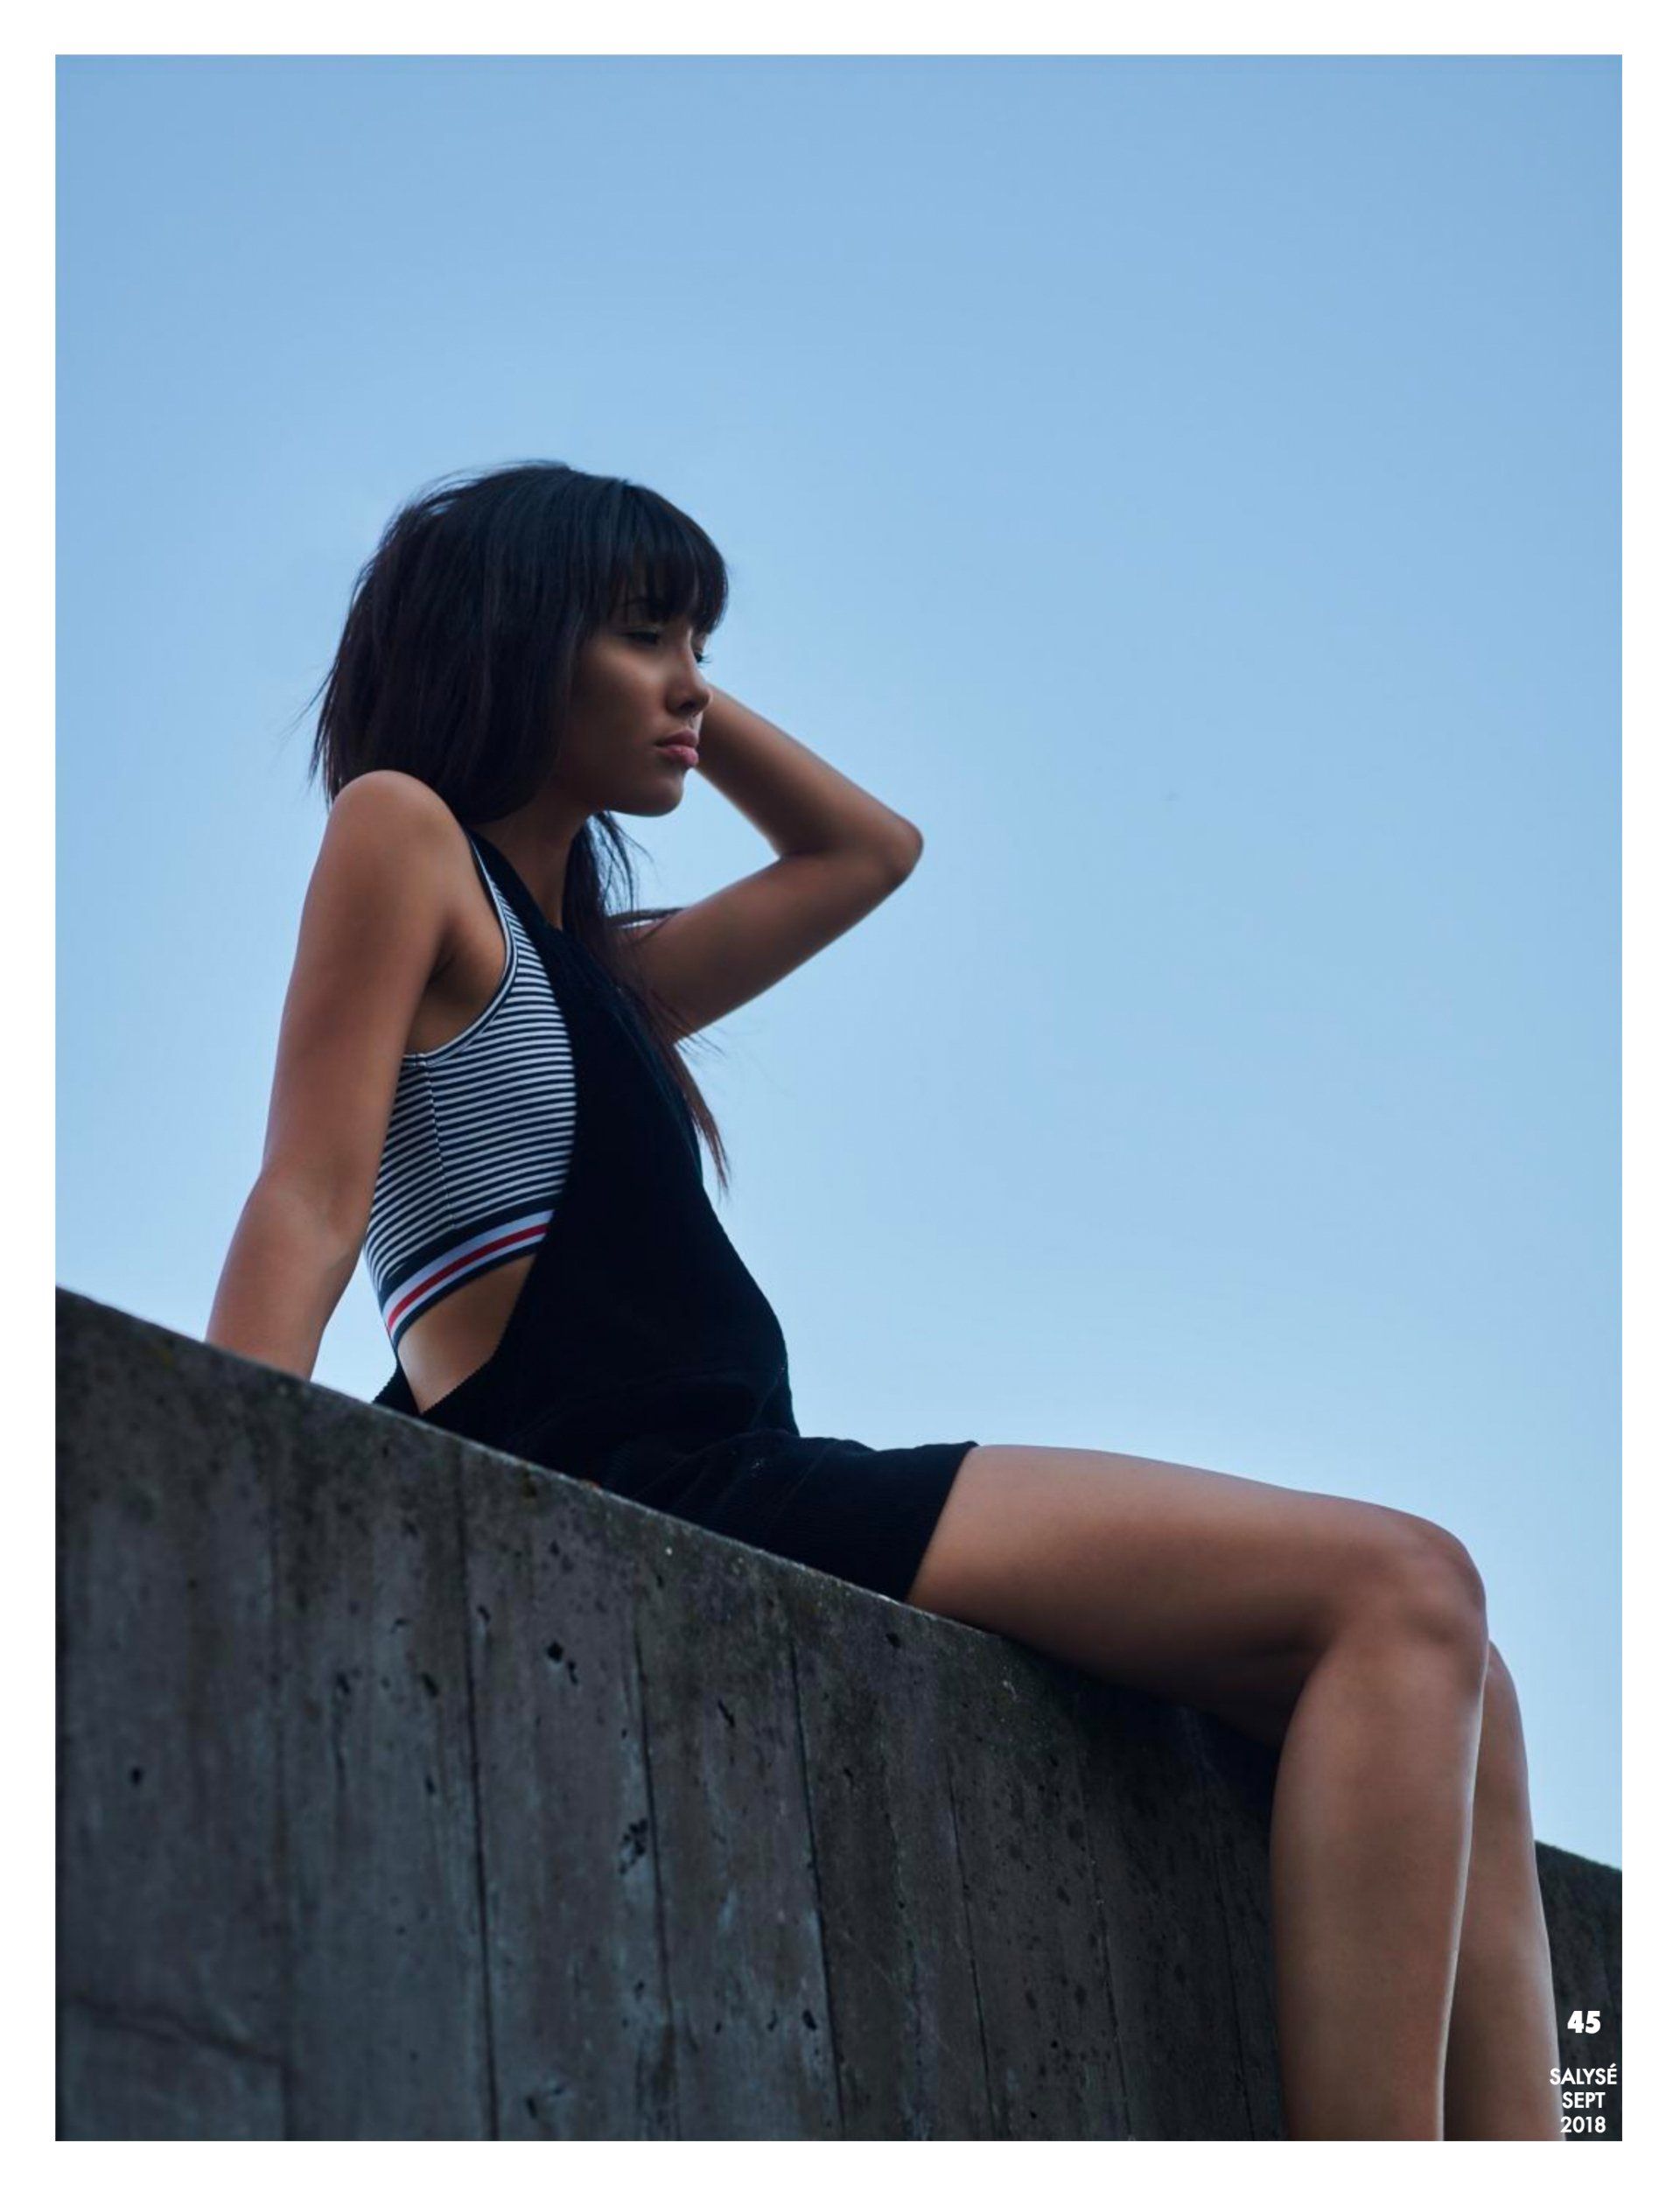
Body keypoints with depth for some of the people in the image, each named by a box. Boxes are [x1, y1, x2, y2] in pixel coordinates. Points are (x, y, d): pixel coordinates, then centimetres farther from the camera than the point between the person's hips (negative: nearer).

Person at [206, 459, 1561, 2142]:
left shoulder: (593, 968, 28)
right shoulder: (401, 834, 4)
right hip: (620, 1494, -10)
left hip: (739, 1503, 10)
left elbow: (868, 848, 41)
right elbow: (310, 1202, -9)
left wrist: (668, 702, 31)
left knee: (1434, 1670, 0)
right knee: (1397, 1590, -18)